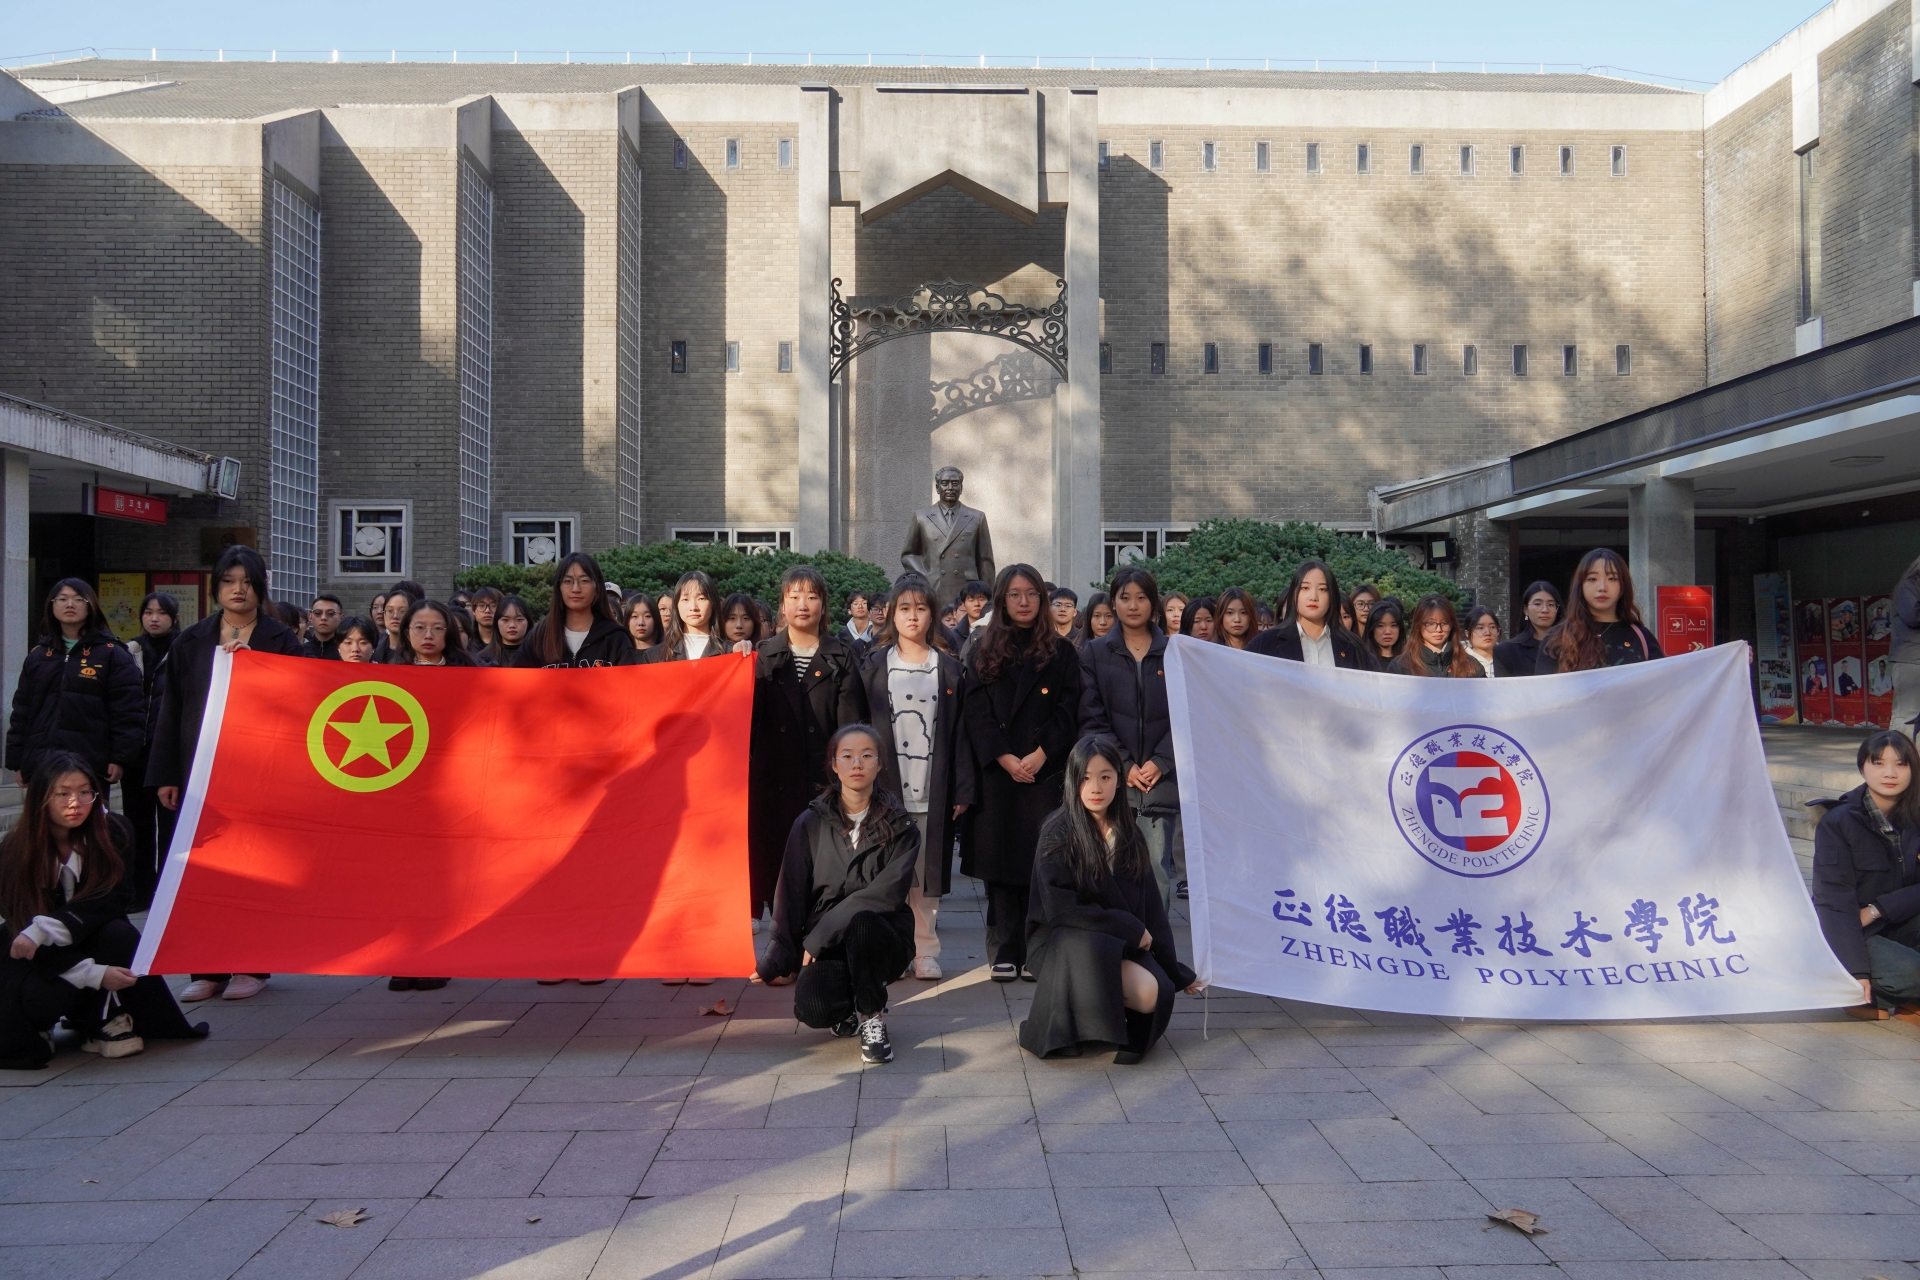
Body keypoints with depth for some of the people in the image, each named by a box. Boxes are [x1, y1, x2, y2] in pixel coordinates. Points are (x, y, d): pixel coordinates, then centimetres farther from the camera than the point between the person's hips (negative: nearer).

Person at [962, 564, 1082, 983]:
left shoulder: (1061, 653, 9)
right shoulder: (983, 653, 10)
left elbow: (1068, 712, 1)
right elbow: (976, 713, 2)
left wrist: (1040, 754, -12)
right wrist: (1005, 758, -11)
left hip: (1045, 772, -1)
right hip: (996, 773, 1)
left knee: (1040, 862, -3)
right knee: (1001, 861, 0)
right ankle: (1005, 952, 6)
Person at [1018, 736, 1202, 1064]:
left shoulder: (1129, 836, 6)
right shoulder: (1058, 834, -10)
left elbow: (1150, 907, 11)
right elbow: (1059, 908, -16)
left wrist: (1176, 972, 12)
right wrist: (1128, 927, -14)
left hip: (1122, 945, 5)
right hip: (1060, 942, -4)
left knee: (1153, 996, -25)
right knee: (1091, 947, -38)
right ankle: (1056, 1014, -11)